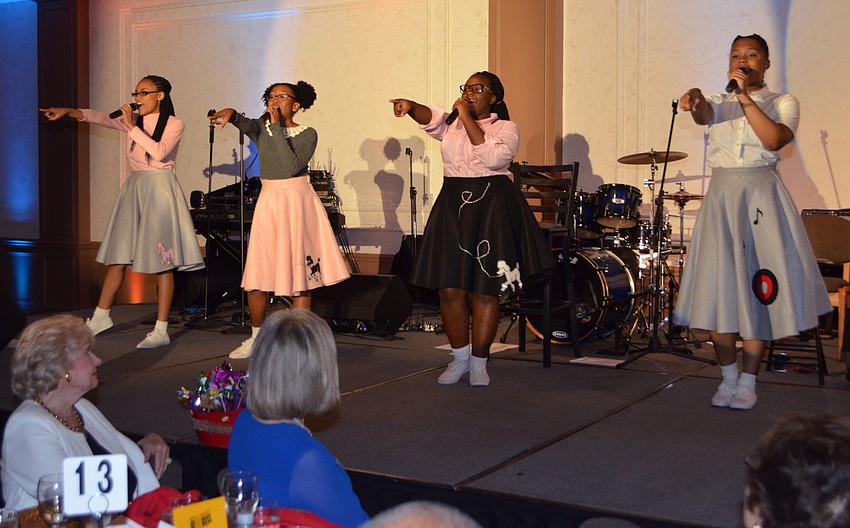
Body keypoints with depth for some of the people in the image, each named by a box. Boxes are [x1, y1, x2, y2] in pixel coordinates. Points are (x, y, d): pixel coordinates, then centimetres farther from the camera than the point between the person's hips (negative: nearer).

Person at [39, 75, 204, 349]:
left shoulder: (174, 124, -4)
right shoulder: (133, 120, 12)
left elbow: (159, 152, -19)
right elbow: (100, 118, 5)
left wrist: (132, 127, -17)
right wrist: (68, 111, -6)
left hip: (159, 189, -6)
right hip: (135, 187, 6)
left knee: (162, 261, -5)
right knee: (117, 256, 7)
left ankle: (161, 330, -2)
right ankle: (100, 317, 19)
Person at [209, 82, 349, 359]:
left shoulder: (307, 134, -2)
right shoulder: (262, 128, 9)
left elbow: (292, 166, -19)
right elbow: (246, 124, -15)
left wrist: (277, 127, -18)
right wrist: (231, 114, -37)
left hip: (296, 201, -3)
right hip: (268, 201, 4)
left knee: (299, 272, -2)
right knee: (256, 272, 1)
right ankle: (255, 338, 17)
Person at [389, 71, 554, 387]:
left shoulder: (506, 128, 1)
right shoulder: (451, 124, 14)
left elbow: (492, 157, -18)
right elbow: (431, 119, -7)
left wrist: (468, 118, -16)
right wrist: (411, 107, -28)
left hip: (491, 209, -4)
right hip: (452, 207, 4)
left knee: (485, 290, -1)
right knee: (449, 288, 0)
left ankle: (479, 362, 11)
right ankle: (460, 357, 16)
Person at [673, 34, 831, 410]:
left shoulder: (783, 103, 7)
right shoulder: (721, 102, 13)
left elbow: (774, 140, -14)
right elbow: (705, 115, -13)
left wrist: (746, 98, -19)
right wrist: (695, 101, -36)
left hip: (761, 198, -2)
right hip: (721, 197, 2)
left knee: (757, 287, -4)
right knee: (718, 287, -1)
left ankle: (748, 381, 5)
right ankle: (728, 377, 12)